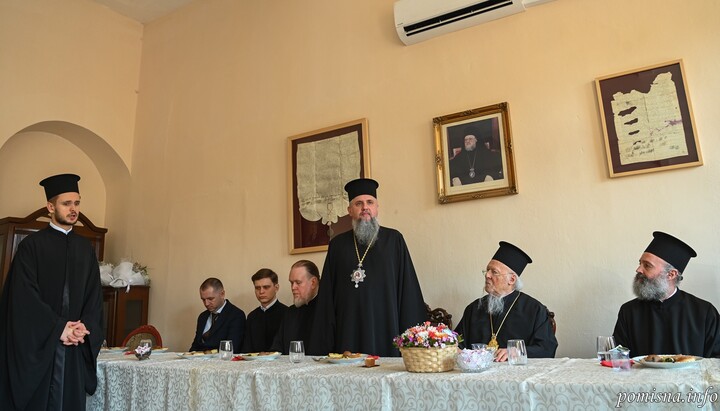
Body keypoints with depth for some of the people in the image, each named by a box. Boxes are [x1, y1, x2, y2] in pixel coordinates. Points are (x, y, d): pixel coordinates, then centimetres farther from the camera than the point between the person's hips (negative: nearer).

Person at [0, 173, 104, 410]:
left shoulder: (85, 248, 11)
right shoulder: (32, 245, -1)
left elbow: (94, 294, 8)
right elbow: (25, 294, -9)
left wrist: (84, 326, -9)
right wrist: (58, 327, -14)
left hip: (75, 346, 3)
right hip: (37, 343, -3)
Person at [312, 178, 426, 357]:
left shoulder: (394, 240, 4)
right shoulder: (337, 245, 9)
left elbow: (407, 287, 1)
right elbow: (327, 294, 9)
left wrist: (410, 334, -6)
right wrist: (327, 340, 3)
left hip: (386, 329, -1)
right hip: (348, 334, 2)